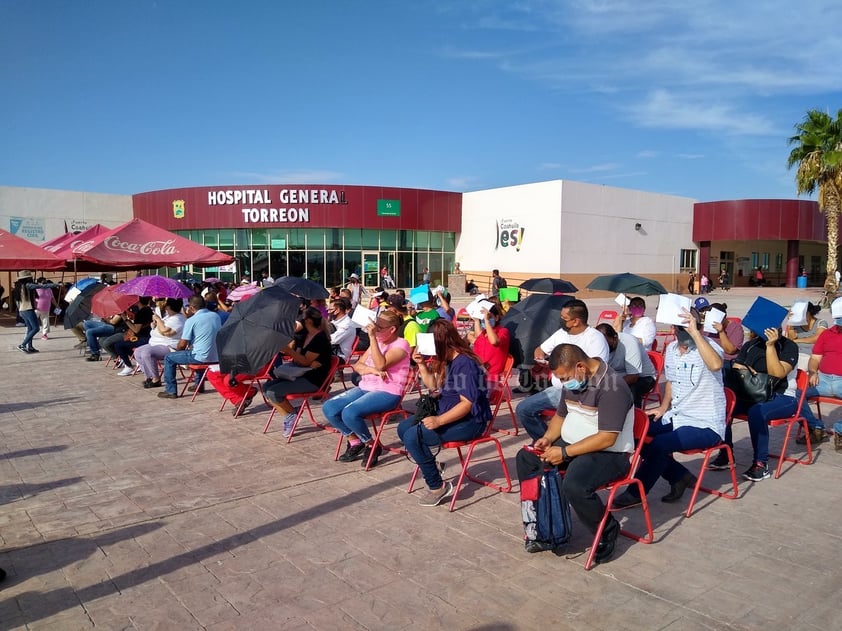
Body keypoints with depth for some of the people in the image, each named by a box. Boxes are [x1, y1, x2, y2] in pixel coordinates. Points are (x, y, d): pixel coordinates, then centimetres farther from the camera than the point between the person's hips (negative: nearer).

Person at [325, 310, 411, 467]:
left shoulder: (401, 344, -8)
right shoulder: (377, 342, 16)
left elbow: (381, 365, -23)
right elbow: (357, 366, 10)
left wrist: (372, 337, -24)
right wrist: (372, 370, -12)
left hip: (388, 393, -8)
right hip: (365, 388, 8)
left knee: (350, 413, -31)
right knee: (328, 408, -11)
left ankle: (372, 445, -5)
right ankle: (355, 442, 6)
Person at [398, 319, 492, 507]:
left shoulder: (465, 364, -21)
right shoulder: (447, 360, 8)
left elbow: (467, 404, -26)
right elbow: (433, 385, 21)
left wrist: (439, 420, -31)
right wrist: (421, 364, 6)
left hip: (470, 421, -10)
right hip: (447, 412, 10)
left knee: (412, 436, -21)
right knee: (403, 428, 2)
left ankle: (438, 487, -7)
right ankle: (431, 467, 13)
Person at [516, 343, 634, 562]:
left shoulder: (612, 386, -23)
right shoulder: (572, 380, 4)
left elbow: (607, 438, -26)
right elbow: (560, 415, 17)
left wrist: (564, 452, -24)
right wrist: (548, 438, -3)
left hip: (609, 453, -9)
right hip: (571, 444, 9)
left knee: (574, 485, -33)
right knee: (526, 459, 2)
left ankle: (607, 531, -2)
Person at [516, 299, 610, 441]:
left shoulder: (595, 338, -10)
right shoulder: (561, 333, 13)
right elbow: (540, 349, 29)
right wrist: (540, 356, 3)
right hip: (557, 390, 8)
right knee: (523, 409, -3)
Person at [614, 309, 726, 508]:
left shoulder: (707, 345, -16)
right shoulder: (671, 349, 6)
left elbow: (715, 365, -42)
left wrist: (694, 332, -39)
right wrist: (663, 407, 8)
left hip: (704, 426, -8)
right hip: (675, 417, 8)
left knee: (659, 444, -26)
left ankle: (636, 494, -4)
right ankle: (680, 476, 12)